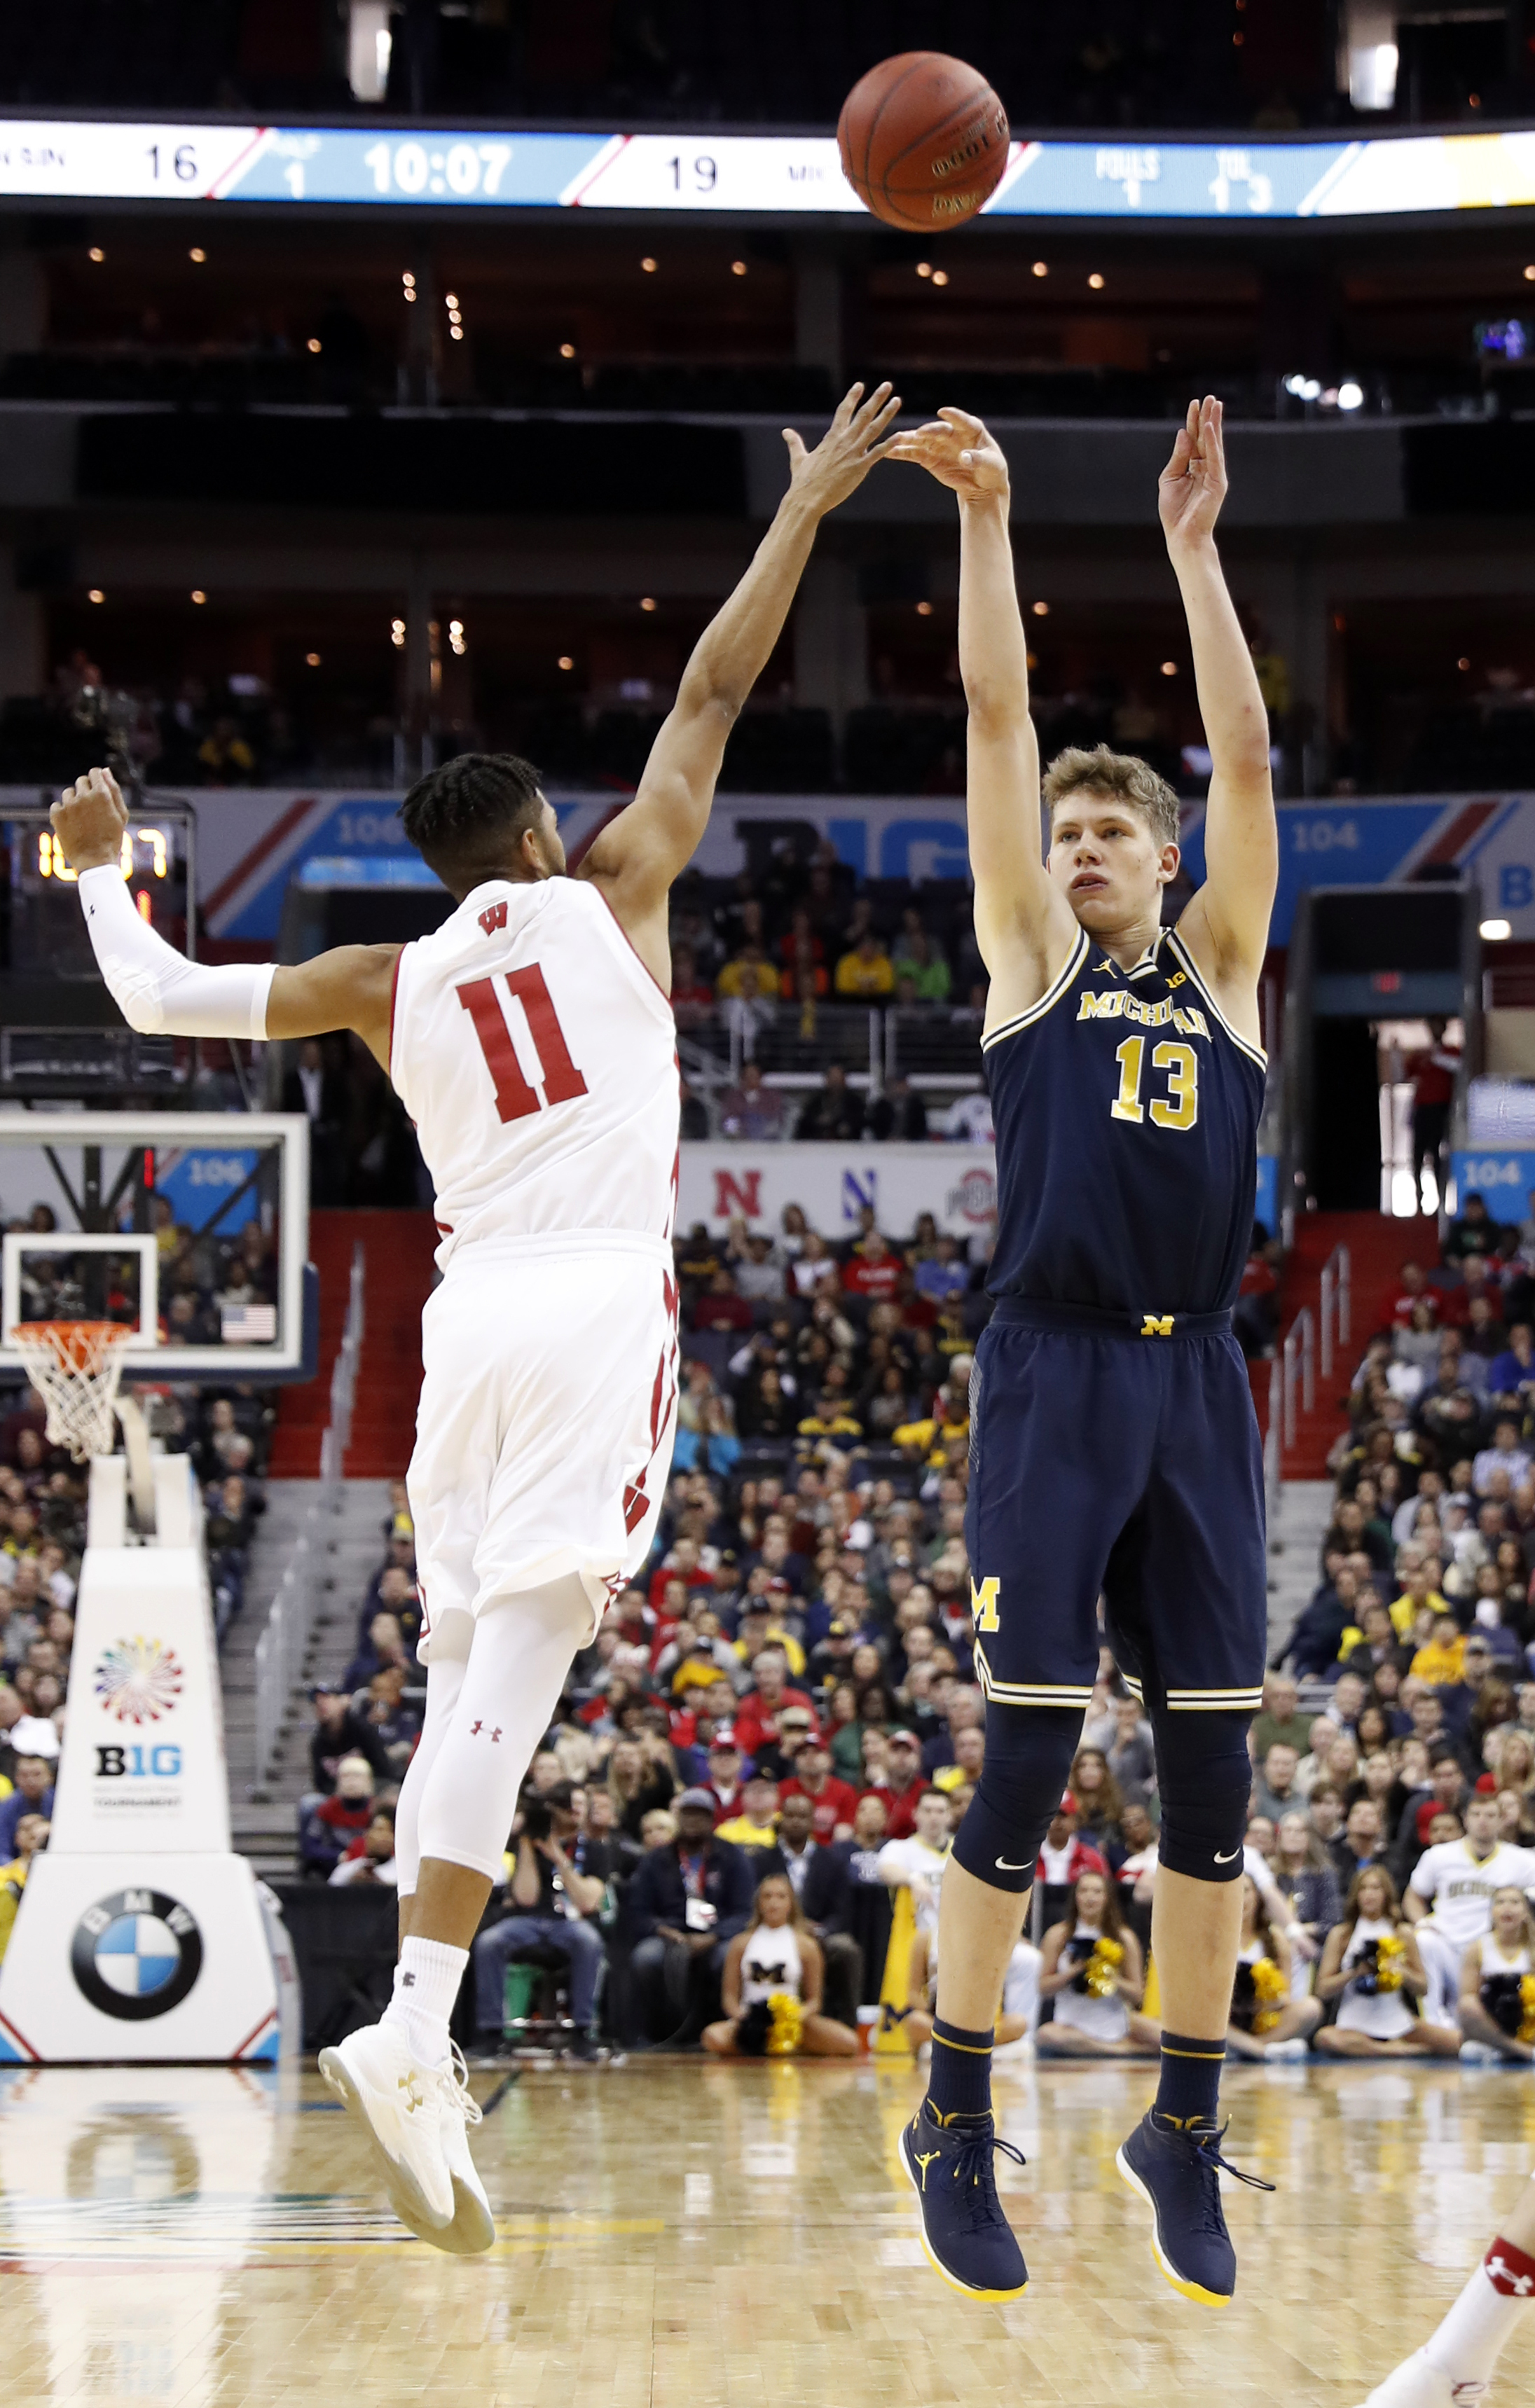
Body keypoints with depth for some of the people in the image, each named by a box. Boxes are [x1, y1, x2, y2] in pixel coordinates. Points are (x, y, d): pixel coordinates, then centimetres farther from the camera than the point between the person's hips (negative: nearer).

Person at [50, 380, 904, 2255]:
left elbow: (162, 999, 16)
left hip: (472, 1310, 4)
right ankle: (411, 2034, -29)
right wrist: (808, 506, 23)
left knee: (465, 1663, 12)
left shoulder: (387, 980, 15)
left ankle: (422, 2041, 8)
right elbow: (713, 691, 15)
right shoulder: (610, 895, 10)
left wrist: (97, 872, 35)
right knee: (522, 1639, -16)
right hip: (599, 1298, -4)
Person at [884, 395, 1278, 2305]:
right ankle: (956, 2122, 6)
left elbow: (1245, 756, 8)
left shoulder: (1220, 972, 15)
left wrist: (1192, 545, 6)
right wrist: (983, 518, -2)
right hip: (1053, 1377, -3)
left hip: (1197, 1387, 3)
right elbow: (998, 716, 3)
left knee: (1211, 1764, 3)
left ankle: (1185, 2130, 14)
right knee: (1026, 1756, -5)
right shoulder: (1031, 963, 9)